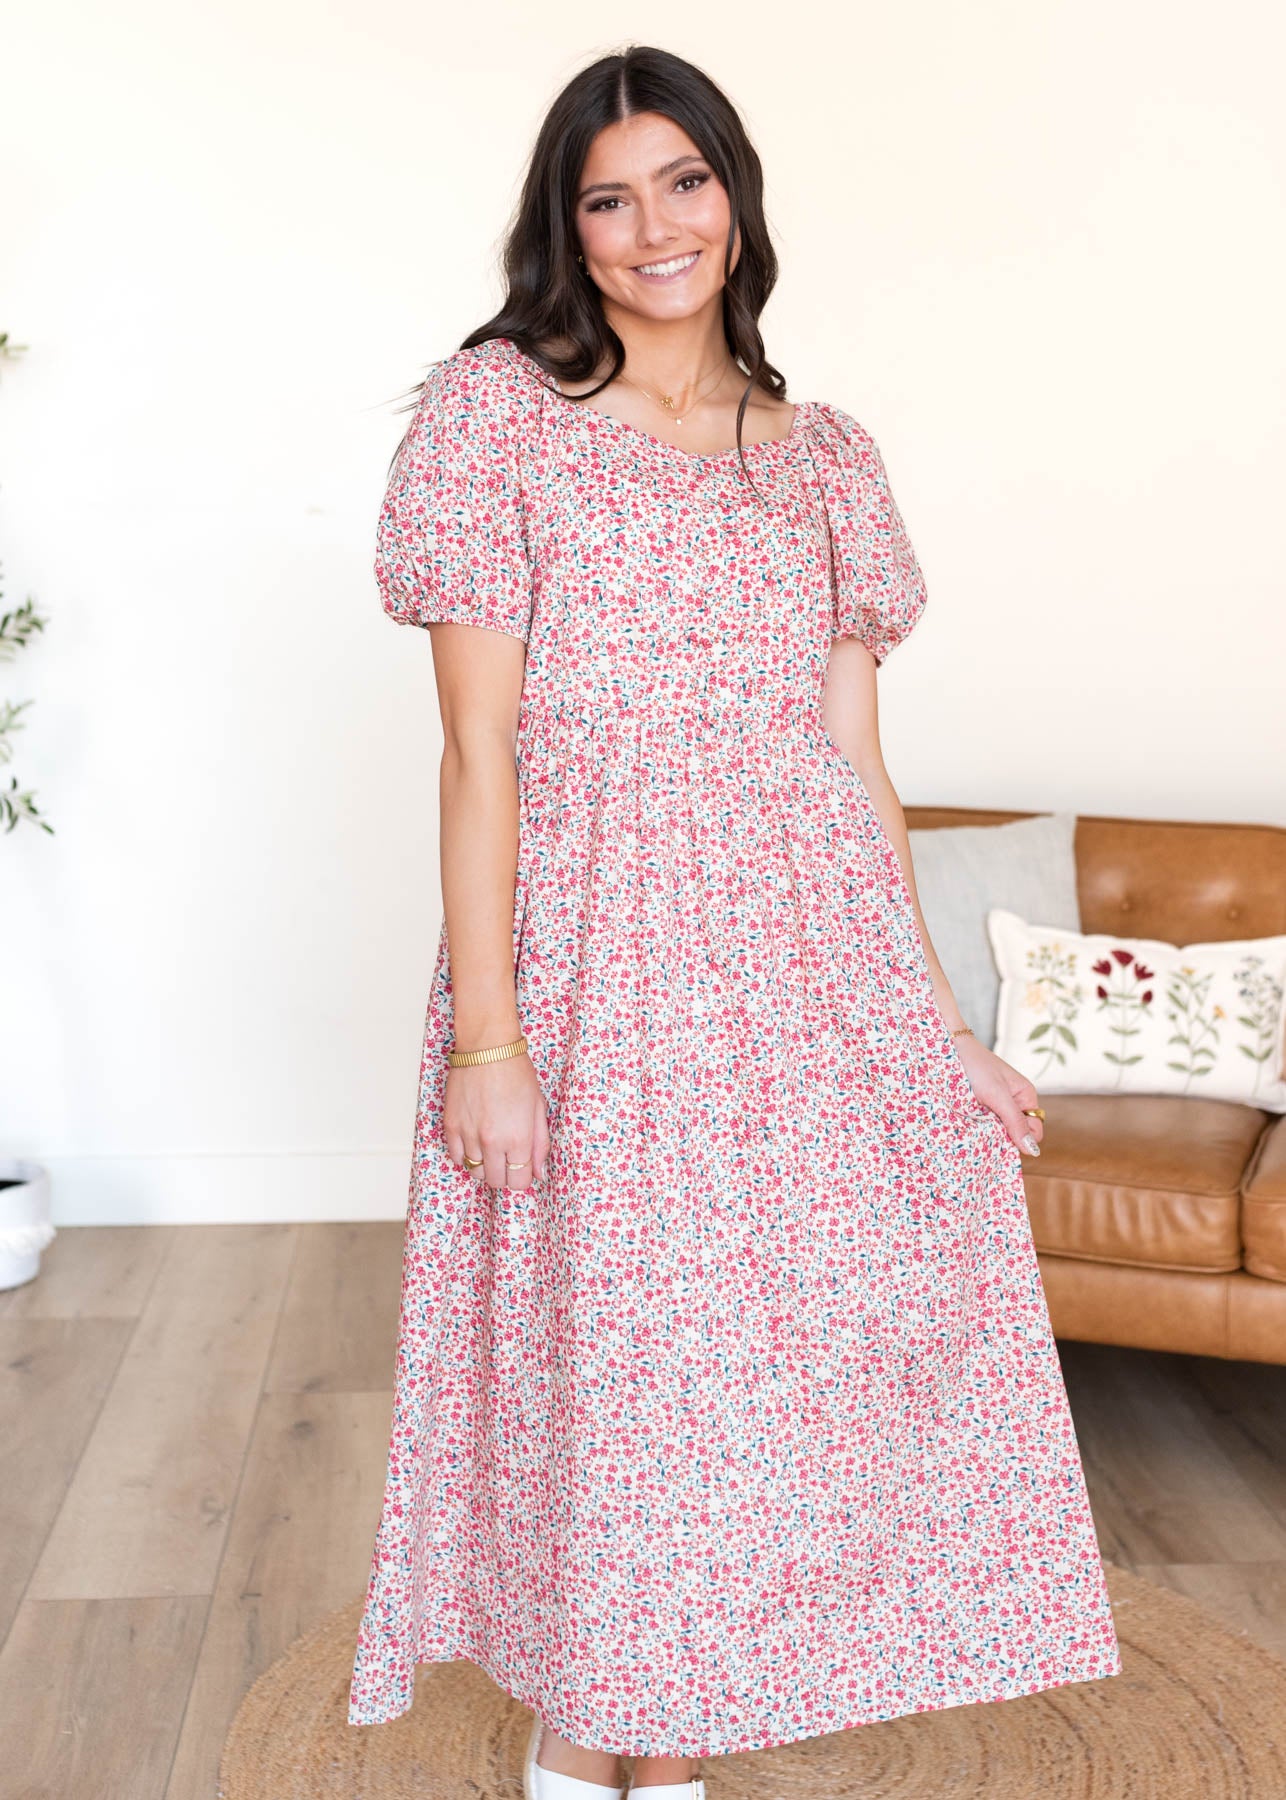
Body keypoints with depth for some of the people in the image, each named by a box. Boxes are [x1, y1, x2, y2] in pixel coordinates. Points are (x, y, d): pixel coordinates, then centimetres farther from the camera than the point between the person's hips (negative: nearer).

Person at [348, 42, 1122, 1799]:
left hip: (810, 959, 4)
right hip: (596, 961, -3)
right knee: (603, 1356, 5)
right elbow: (479, 752, -6)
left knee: (778, 1347, 7)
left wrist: (934, 1019, 7)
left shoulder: (826, 456, 11)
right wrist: (484, 1034, -12)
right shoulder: (496, 413, 0)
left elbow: (857, 761, 10)